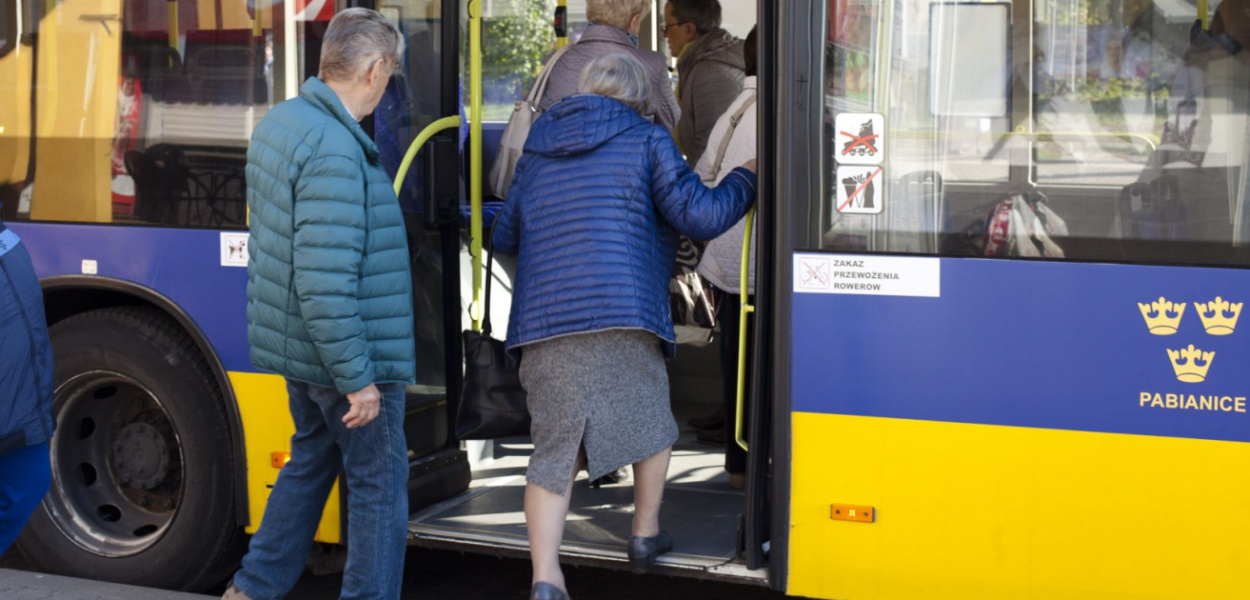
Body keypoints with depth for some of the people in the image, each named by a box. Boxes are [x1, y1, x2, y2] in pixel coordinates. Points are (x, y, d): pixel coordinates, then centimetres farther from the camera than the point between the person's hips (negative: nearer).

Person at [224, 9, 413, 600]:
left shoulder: (278, 122, 5)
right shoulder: (334, 152, -25)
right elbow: (325, 283, -28)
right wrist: (358, 378, -22)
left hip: (295, 350, 9)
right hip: (346, 353, -9)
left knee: (310, 460, 24)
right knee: (379, 483, 6)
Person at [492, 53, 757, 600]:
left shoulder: (539, 150, 22)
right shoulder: (645, 141, 6)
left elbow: (504, 238, 28)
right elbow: (700, 216, 0)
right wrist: (747, 178, 17)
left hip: (542, 324, 4)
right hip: (623, 317, -4)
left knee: (554, 452, 2)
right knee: (653, 422, 21)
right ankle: (645, 535, 30)